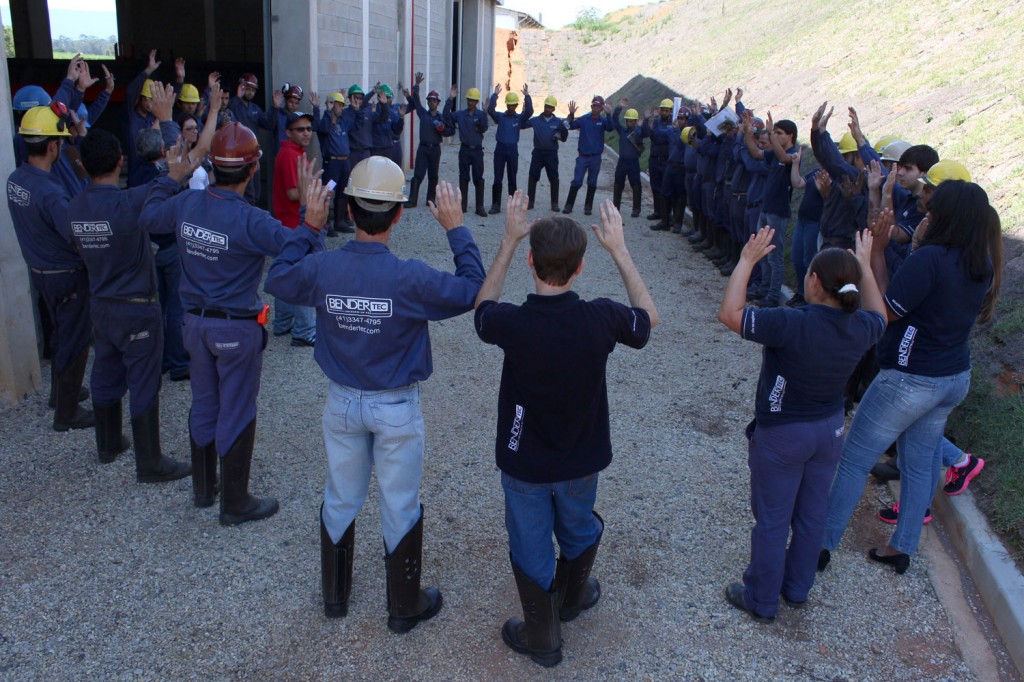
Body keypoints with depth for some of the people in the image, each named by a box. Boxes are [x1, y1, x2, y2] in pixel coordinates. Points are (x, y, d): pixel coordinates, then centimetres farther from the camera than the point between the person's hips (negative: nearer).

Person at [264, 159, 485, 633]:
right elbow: (473, 289, -12)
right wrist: (456, 229, -5)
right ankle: (405, 607, 31)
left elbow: (277, 279, 6)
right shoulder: (410, 278, -24)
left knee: (340, 501, 21)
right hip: (397, 408, -3)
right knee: (400, 508, 14)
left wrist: (308, 225, 9)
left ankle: (334, 596, 41)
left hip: (342, 403, 3)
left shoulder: (321, 267, -15)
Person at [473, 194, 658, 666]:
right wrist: (618, 249, 1)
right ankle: (572, 597, 57)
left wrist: (509, 241, -2)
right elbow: (648, 316, -1)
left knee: (531, 547, 19)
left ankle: (542, 640, 39)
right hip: (581, 459, 2)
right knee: (578, 530, 30)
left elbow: (483, 307, -2)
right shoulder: (600, 318, -25)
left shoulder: (513, 324, -28)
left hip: (524, 463, -2)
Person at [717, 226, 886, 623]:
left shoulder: (793, 326, -32)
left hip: (782, 436, -6)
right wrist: (866, 267, 17)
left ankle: (761, 601, 27)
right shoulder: (860, 328, -12)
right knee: (811, 516, 22)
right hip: (830, 430, 6)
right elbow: (879, 316, 14)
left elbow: (729, 314, -28)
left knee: (772, 521, 10)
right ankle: (797, 590, 41)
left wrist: (747, 261, -21)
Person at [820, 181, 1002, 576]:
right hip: (956, 379, 8)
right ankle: (903, 548, 31)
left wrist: (876, 253, -16)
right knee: (920, 463, 19)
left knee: (854, 461, 4)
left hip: (910, 380, -8)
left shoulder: (931, 258, -24)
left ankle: (823, 544, 13)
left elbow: (885, 311, -20)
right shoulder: (983, 266, 2)